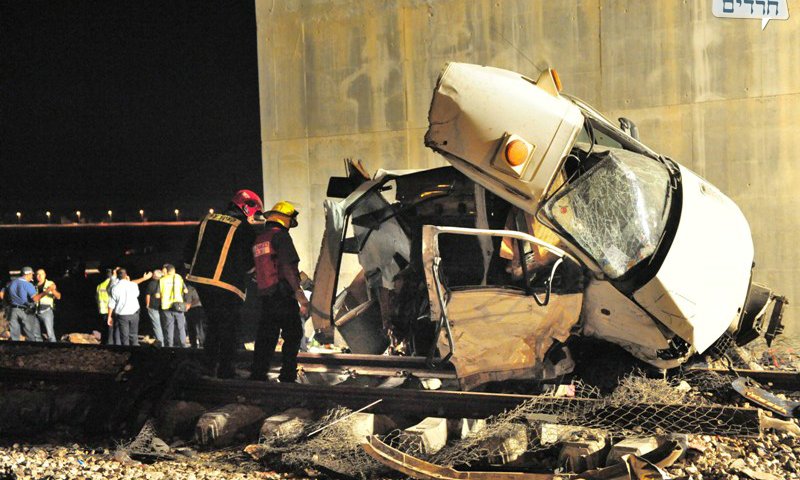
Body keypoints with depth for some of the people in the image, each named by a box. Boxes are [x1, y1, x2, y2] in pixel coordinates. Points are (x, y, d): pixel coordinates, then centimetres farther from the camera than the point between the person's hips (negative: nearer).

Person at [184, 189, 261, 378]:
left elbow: (189, 251, 14)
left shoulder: (208, 221, 11)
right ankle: (225, 371, 2)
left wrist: (193, 270, 26)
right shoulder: (245, 230, -8)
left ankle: (210, 366, 20)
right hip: (227, 286, -6)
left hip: (200, 281, 6)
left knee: (212, 323, 19)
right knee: (229, 329, 4)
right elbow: (248, 264, -11)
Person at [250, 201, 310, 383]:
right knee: (293, 335, 1)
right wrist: (299, 293, -18)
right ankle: (287, 375, -1)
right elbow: (287, 267, -17)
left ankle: (257, 374, 6)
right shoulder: (281, 236, -8)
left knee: (265, 338, 9)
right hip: (283, 296, -8)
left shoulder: (258, 240, 17)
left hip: (265, 296, 8)